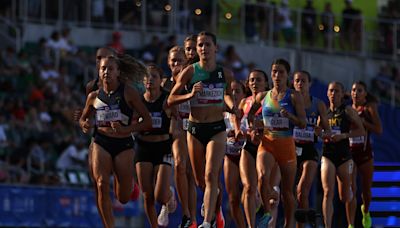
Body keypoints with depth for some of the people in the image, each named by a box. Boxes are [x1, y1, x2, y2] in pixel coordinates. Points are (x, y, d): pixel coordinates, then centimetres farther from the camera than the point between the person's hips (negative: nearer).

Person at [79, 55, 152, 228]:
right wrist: (84, 125, -3)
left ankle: (118, 176, 39)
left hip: (124, 145, -1)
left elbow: (147, 121, -5)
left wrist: (126, 129, -20)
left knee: (123, 198, 2)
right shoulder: (94, 96, 5)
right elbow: (83, 118, 22)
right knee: (101, 185, -21)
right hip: (101, 143, 1)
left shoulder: (128, 93, -4)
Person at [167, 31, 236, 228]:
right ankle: (215, 199, 45)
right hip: (195, 129, 1)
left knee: (211, 176, -16)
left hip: (217, 129, -1)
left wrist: (232, 107, -1)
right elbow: (171, 100, -3)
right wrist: (190, 95, -20)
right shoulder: (190, 72, -3)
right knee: (200, 181, 11)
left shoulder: (225, 74, 1)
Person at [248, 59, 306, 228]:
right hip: (267, 143, 1)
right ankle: (267, 212, -8)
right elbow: (250, 114, 26)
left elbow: (303, 123, -4)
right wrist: (253, 126, 7)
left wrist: (289, 116, -21)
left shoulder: (294, 96, 0)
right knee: (262, 177, -28)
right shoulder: (262, 97, 8)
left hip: (286, 144, -1)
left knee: (287, 190, 5)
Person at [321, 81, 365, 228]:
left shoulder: (348, 111, -1)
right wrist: (323, 136, -5)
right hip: (327, 154, 1)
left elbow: (361, 131, -4)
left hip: (344, 155, -1)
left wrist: (343, 136, -17)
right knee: (328, 192, -16)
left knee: (345, 197, 8)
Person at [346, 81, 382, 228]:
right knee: (350, 189, -13)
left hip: (365, 152, 0)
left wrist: (362, 122, -19)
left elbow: (379, 130, -10)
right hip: (348, 152, 0)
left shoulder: (369, 108, -1)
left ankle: (366, 212, 46)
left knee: (366, 189, 13)